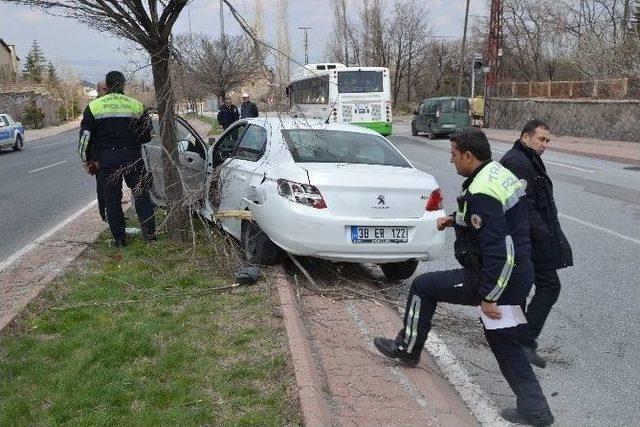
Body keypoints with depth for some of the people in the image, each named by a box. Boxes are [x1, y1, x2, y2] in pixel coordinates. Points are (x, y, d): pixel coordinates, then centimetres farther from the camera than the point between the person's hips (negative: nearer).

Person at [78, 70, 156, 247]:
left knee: (112, 198, 8)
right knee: (141, 194, 12)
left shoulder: (94, 106, -1)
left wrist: (86, 158, 9)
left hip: (106, 159, 0)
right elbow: (146, 136, 8)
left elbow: (85, 136, -1)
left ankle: (119, 237, 10)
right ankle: (149, 232, 12)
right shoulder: (136, 105, 1)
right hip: (132, 157, 1)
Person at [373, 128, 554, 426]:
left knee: (423, 287, 5)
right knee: (503, 339, 20)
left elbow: (496, 250, -28)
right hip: (519, 275, 9)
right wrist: (456, 220, 21)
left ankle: (407, 349, 22)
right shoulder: (502, 173, 8)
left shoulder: (481, 194, -23)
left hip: (497, 278, -9)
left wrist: (487, 296, -23)